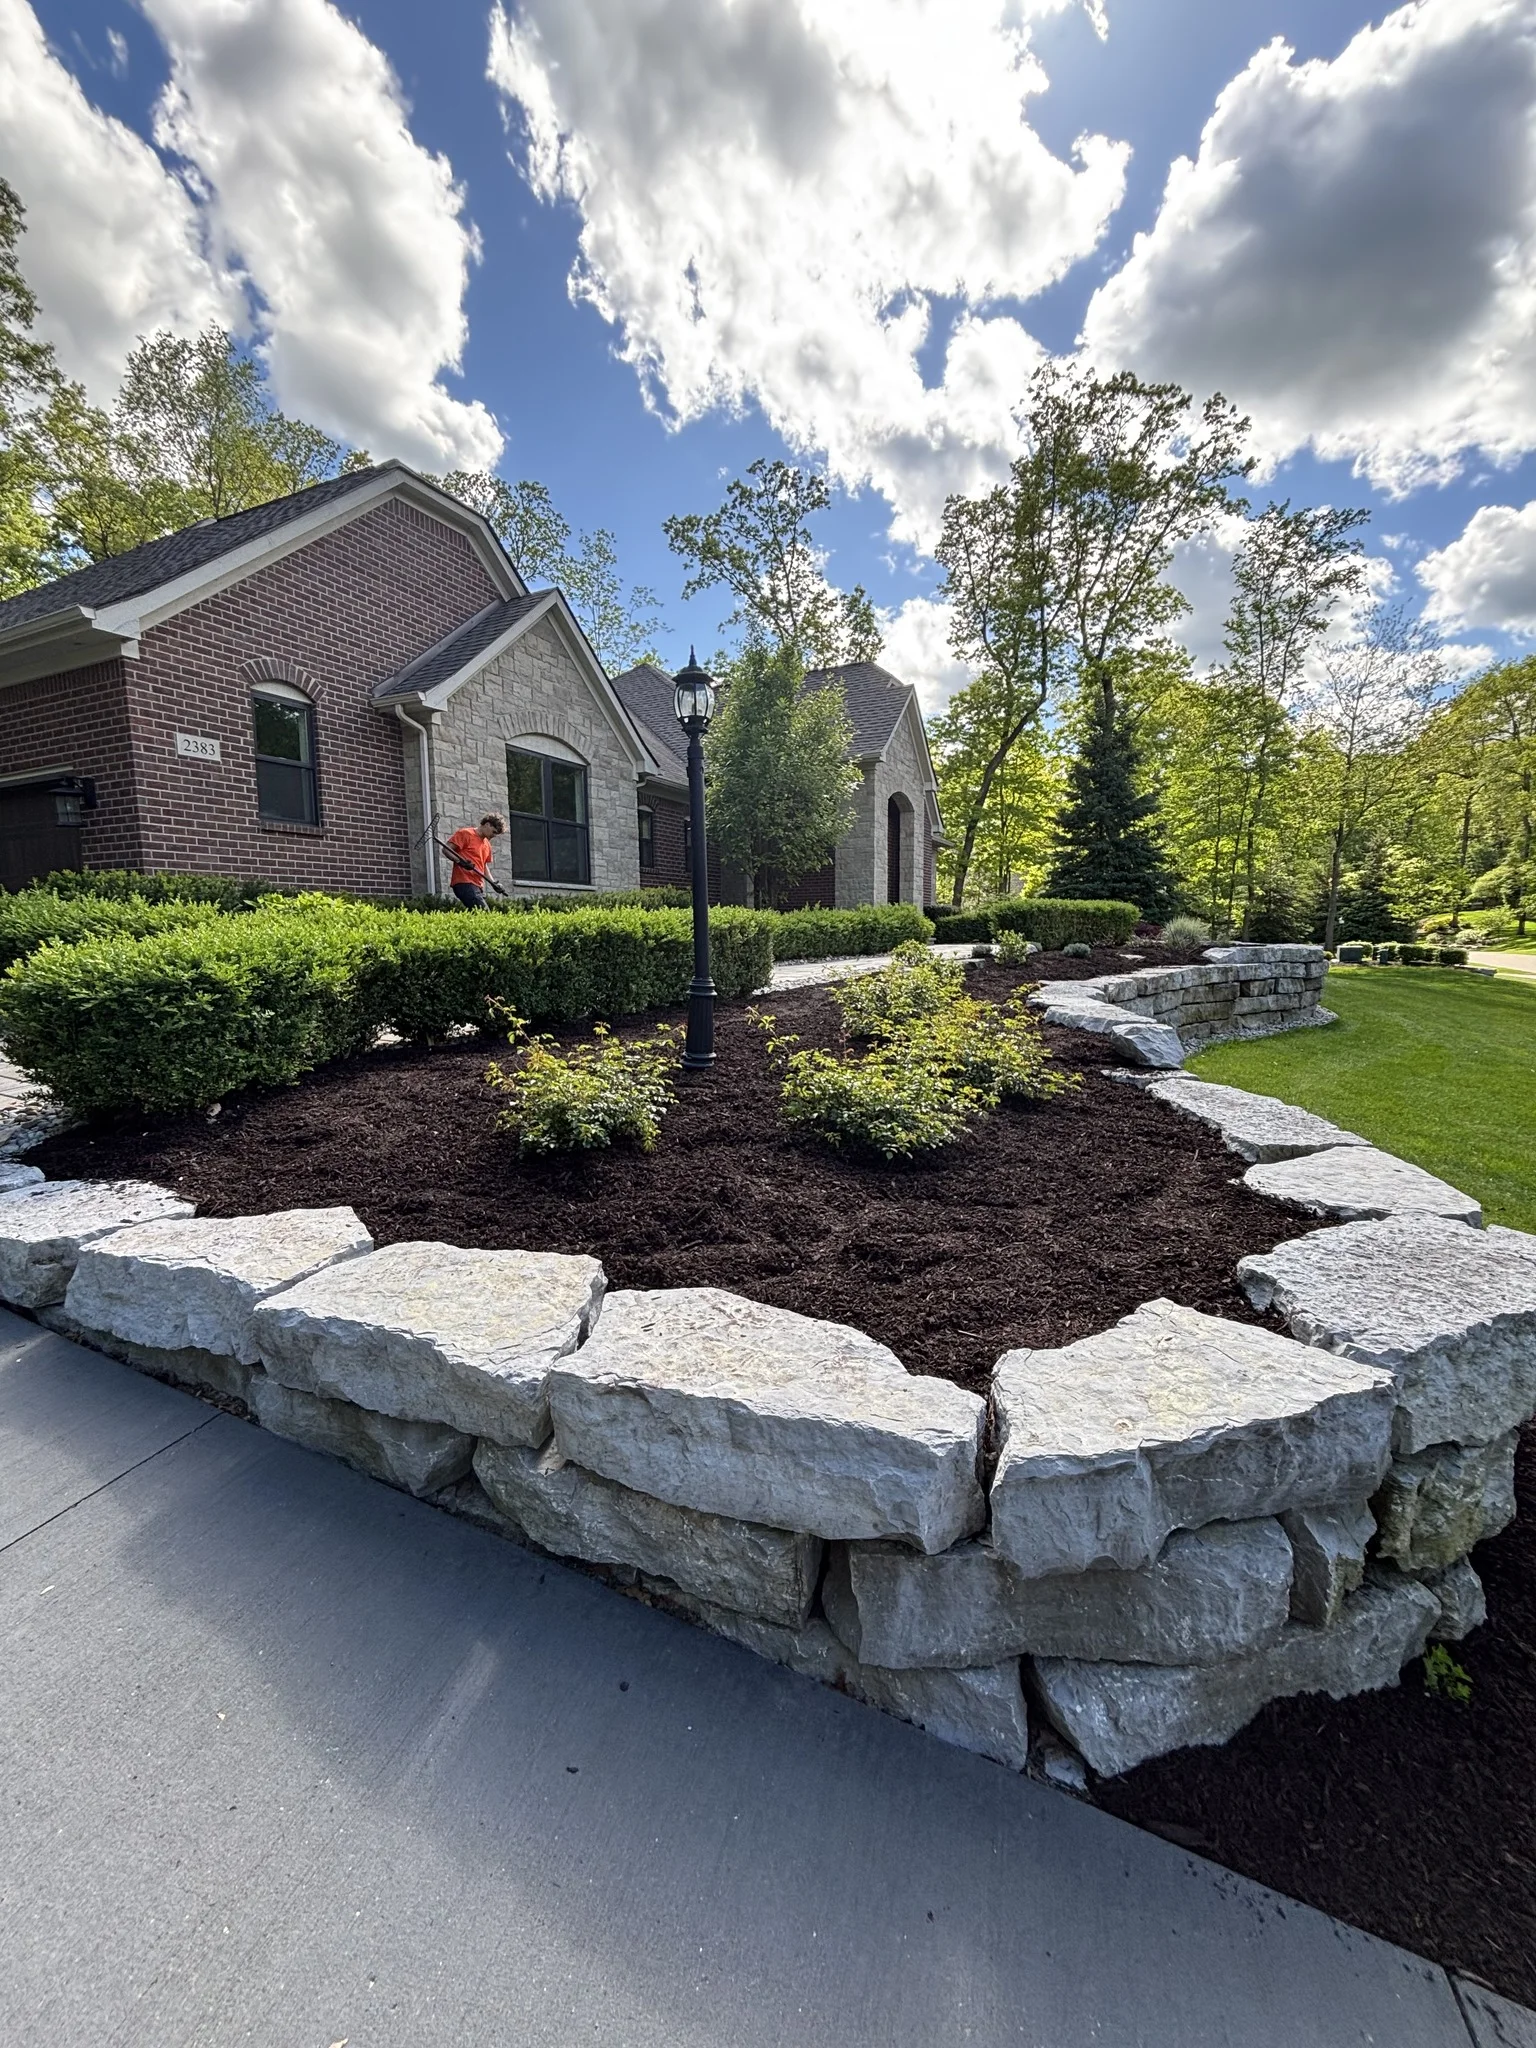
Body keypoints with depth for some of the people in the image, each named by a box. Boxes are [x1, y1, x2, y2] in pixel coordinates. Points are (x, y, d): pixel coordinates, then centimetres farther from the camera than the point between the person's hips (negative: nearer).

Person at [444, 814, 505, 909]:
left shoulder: (487, 844, 23)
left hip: (478, 886, 8)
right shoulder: (465, 833, 0)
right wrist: (460, 861, -22)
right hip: (464, 883, -8)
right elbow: (446, 849, -5)